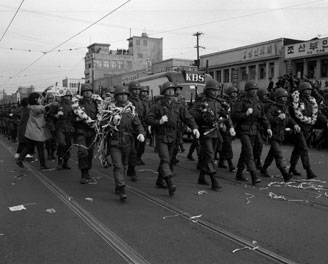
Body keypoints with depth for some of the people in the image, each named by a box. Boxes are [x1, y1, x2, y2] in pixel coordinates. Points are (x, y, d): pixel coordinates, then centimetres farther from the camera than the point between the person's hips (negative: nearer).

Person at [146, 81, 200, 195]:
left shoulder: (178, 106, 8)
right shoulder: (157, 106, -2)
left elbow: (188, 118, 0)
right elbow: (148, 119, -4)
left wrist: (194, 128, -17)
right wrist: (159, 122, -20)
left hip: (173, 138, 5)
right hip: (161, 137, -5)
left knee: (169, 160, 12)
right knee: (165, 160, -15)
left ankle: (159, 181, 31)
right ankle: (170, 185, -23)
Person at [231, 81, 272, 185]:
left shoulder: (257, 102, 11)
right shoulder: (241, 102, -9)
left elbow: (263, 116, 13)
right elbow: (233, 115, -16)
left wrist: (268, 127, 2)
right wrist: (245, 114, -26)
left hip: (253, 131, 7)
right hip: (243, 130, -7)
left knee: (245, 152, 14)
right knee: (249, 152, -14)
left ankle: (239, 173, 27)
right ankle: (254, 177, -16)